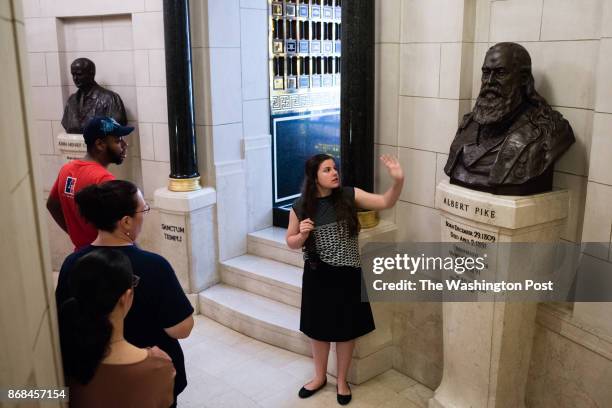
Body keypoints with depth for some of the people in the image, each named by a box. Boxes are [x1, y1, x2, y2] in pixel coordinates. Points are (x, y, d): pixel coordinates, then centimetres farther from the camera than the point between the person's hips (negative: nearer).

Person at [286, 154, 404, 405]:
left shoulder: (349, 196, -8)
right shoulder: (301, 207, -8)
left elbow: (386, 202, -11)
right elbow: (291, 242, 3)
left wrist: (398, 180, -29)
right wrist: (302, 234, -19)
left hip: (347, 274, 0)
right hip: (317, 276, 1)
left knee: (346, 330, 12)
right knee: (318, 328, 16)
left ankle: (342, 381, 33)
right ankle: (320, 377, 39)